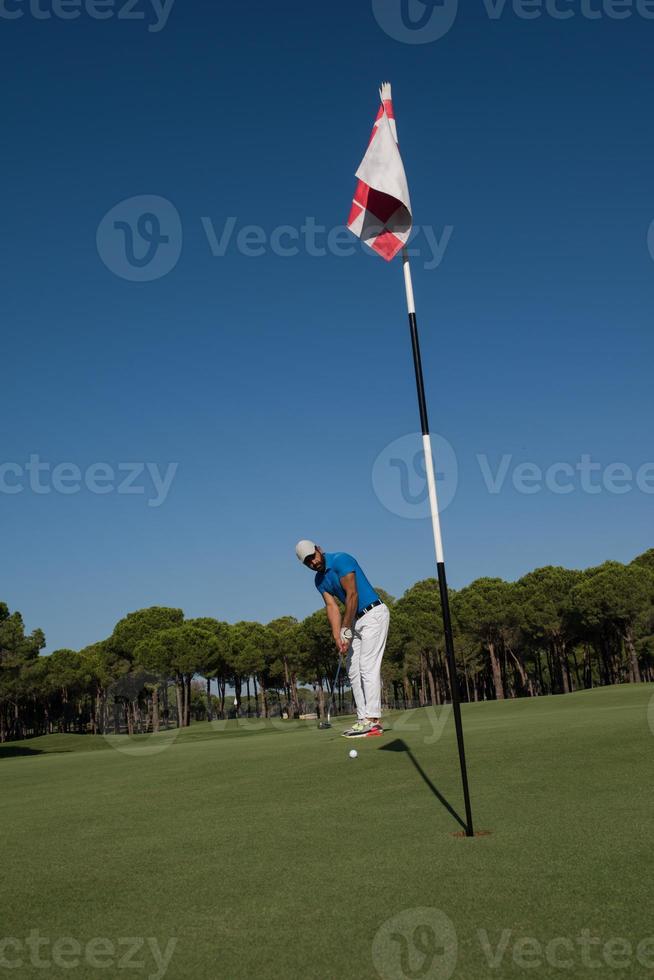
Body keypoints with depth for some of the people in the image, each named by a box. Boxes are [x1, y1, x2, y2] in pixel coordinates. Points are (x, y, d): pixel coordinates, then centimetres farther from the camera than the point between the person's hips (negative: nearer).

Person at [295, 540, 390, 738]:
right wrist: (337, 638, -11)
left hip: (373, 614, -9)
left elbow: (352, 595, -19)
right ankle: (363, 718, 8)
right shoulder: (320, 580, 9)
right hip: (356, 620, 9)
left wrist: (346, 630, -16)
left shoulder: (341, 560, -16)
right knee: (354, 670, 6)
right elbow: (332, 607, 1)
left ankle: (373, 720, -14)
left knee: (368, 667, -14)